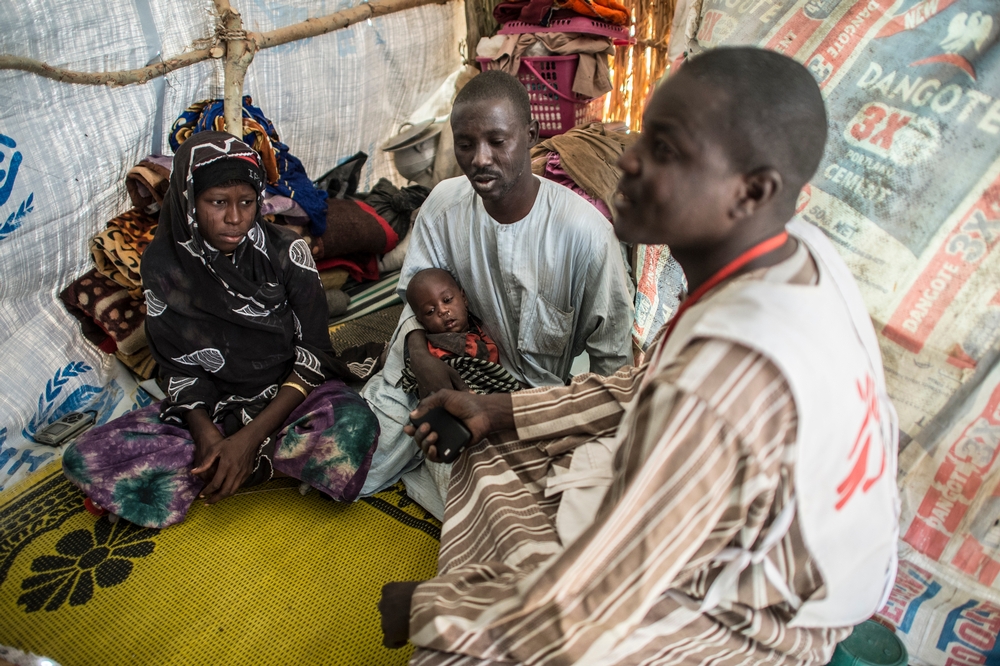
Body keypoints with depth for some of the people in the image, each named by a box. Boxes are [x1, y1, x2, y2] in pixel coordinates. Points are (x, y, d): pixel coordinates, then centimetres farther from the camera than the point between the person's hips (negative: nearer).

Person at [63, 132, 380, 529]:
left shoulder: (286, 252, -9)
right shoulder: (163, 264, -4)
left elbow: (313, 354, -11)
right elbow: (178, 367, 0)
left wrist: (251, 436, -22)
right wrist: (207, 434, -20)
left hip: (288, 396, -2)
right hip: (208, 410, 3)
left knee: (353, 425, -37)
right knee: (84, 459, -19)